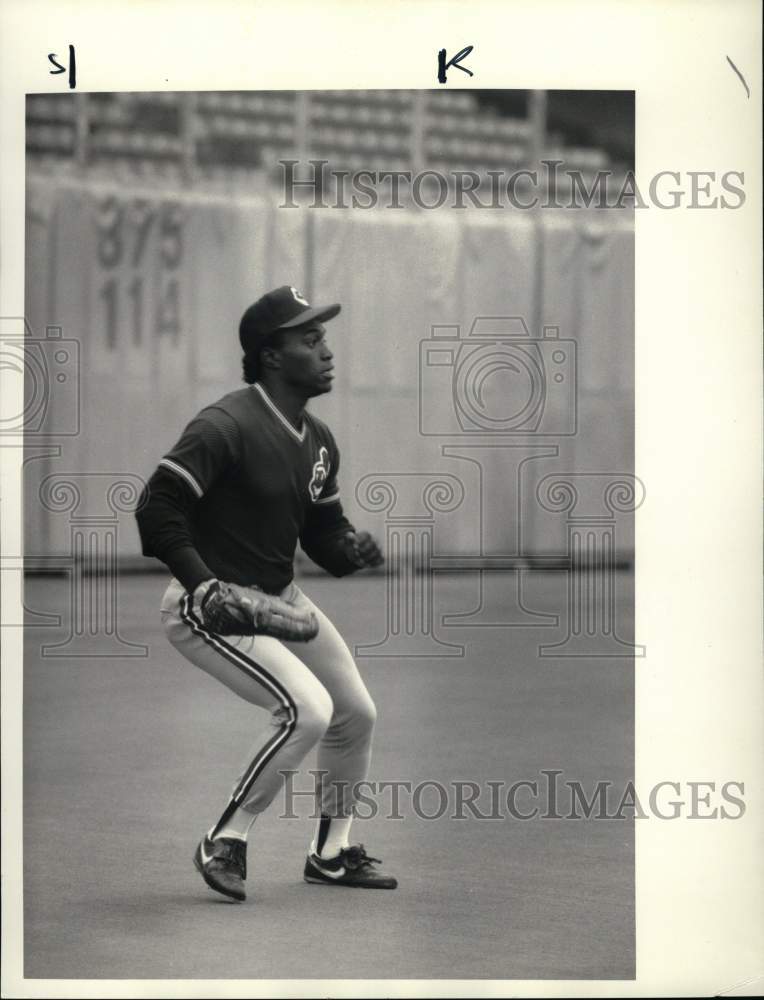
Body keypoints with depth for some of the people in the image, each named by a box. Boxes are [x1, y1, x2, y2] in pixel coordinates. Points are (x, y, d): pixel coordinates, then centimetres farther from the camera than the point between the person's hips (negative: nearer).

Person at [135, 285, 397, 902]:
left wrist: (352, 550, -8)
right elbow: (157, 507, -26)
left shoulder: (317, 441, 6)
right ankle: (226, 843, -7)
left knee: (357, 713, 13)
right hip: (211, 607, -10)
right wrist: (204, 585, -33)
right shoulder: (227, 426, -22)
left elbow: (322, 531, 15)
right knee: (308, 709, -23)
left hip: (282, 598, 10)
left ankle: (333, 852, 31)